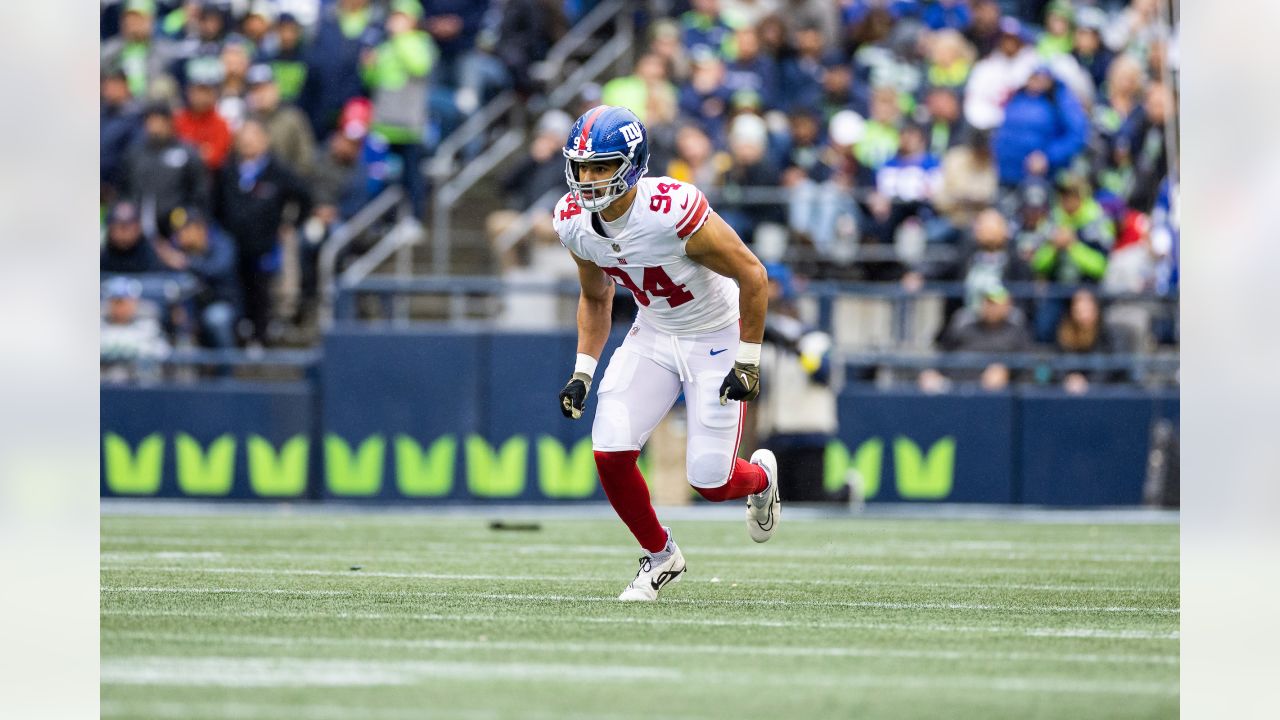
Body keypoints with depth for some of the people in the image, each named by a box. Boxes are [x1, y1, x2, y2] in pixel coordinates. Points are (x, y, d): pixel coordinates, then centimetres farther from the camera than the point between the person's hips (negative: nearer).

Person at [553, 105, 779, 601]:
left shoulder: (673, 212, -33)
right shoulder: (575, 222, -12)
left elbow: (753, 276, -22)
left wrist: (748, 364, -18)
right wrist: (583, 372, 1)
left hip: (716, 340, -5)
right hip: (653, 336, 5)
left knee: (710, 481, -6)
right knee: (610, 453, -12)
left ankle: (760, 477, 33)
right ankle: (659, 556, 14)